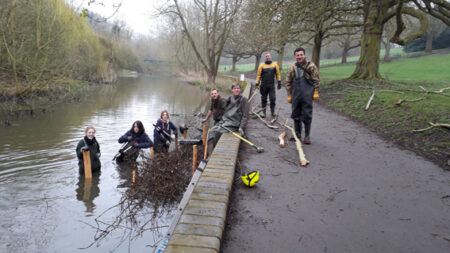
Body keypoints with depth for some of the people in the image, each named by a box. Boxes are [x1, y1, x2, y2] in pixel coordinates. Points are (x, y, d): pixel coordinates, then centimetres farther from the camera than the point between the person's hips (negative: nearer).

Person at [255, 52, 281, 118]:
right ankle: (263, 112, 16)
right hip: (264, 85, 0)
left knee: (273, 98, -5)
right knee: (264, 99, 6)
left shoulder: (275, 65, 4)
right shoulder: (262, 65, 2)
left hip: (272, 85, 0)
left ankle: (272, 111, 9)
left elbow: (278, 74, 10)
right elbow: (259, 75, 5)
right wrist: (257, 83, -2)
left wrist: (279, 82, 6)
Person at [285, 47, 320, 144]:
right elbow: (288, 83, 12)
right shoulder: (292, 68, 9)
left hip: (307, 96, -4)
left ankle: (307, 136, 8)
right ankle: (297, 135, 24)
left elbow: (316, 80, 0)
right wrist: (289, 95, 8)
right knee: (296, 116, 11)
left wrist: (316, 92, -6)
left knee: (307, 116, -1)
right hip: (295, 96, 4)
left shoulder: (311, 66, 0)